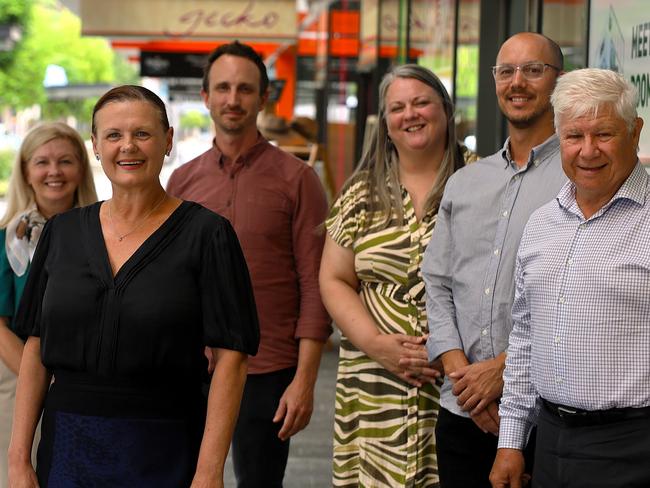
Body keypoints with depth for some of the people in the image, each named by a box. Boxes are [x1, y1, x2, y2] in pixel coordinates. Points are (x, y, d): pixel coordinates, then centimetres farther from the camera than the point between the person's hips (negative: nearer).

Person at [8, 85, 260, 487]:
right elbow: (36, 351, 7)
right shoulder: (62, 233, 7)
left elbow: (231, 357, -10)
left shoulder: (206, 234, -6)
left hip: (162, 452, -3)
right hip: (67, 445, 3)